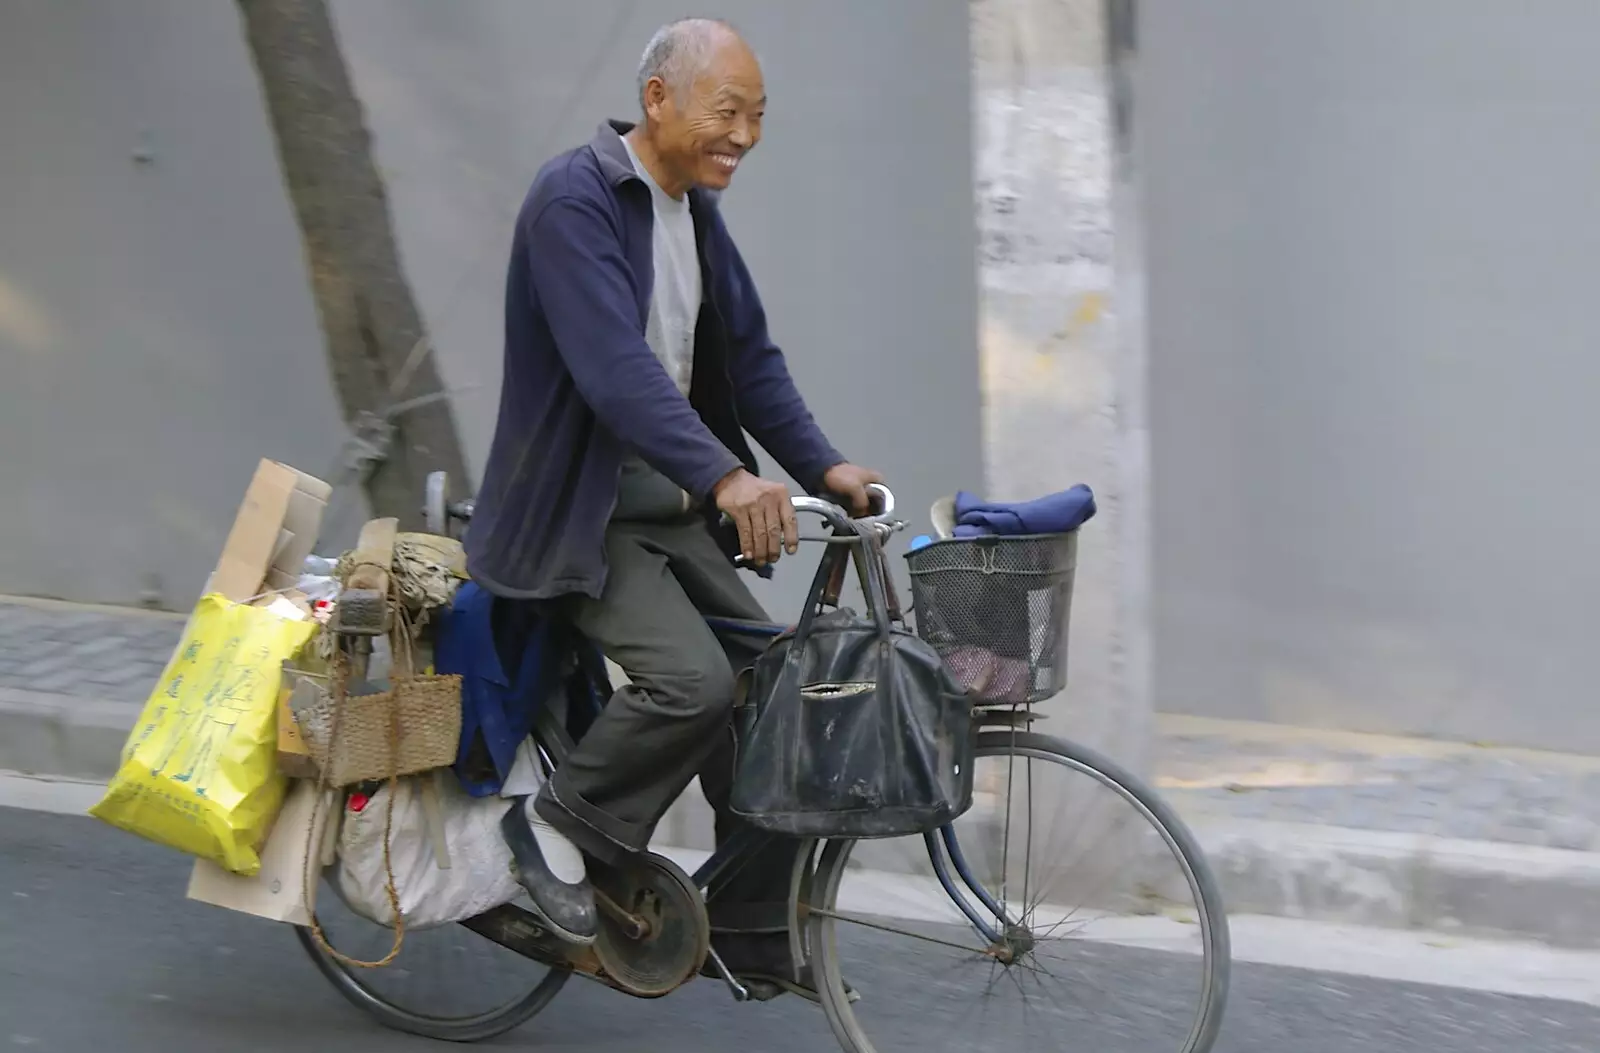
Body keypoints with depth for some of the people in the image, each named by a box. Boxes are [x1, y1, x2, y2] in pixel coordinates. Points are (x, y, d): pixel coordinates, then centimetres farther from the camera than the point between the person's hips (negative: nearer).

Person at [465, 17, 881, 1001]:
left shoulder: (697, 210, 9)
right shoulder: (574, 200, -18)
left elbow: (749, 355, 11)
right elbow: (614, 365, -31)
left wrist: (823, 465, -4)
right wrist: (725, 476, -42)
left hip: (670, 505, 8)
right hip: (579, 510, -8)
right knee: (692, 679, -25)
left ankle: (754, 935, 13)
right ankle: (558, 828, -1)